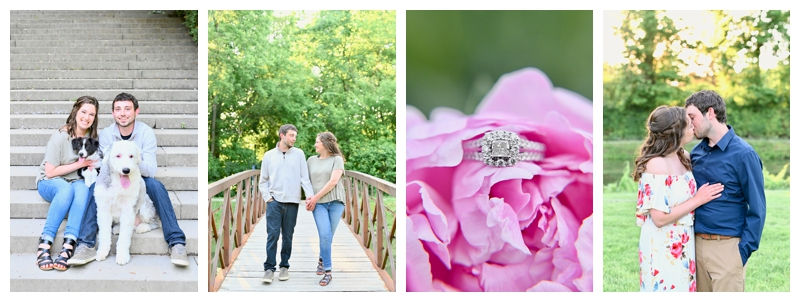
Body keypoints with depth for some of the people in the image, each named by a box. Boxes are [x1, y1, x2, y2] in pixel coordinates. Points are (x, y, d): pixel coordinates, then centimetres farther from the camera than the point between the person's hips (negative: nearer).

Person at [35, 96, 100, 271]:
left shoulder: (93, 137, 4)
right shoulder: (60, 137, -13)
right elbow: (50, 172, -11)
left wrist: (90, 167, -2)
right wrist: (79, 165, -13)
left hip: (78, 182, 3)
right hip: (50, 183, -3)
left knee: (83, 188, -34)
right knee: (66, 189, -39)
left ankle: (68, 247, -47)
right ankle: (44, 245, -42)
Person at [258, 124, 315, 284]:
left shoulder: (299, 154, 5)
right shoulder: (269, 155, 7)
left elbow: (304, 177, 2)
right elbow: (263, 181, 12)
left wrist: (311, 196, -10)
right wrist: (267, 197, -1)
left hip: (292, 202, 1)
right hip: (274, 201, -1)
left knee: (288, 236, 6)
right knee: (273, 234, -8)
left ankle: (284, 266, 17)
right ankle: (269, 268, -2)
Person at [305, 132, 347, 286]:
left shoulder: (337, 159, 1)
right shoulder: (312, 160, 14)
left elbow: (333, 182, -8)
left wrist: (315, 198, -10)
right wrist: (308, 198, 0)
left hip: (335, 202, -1)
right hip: (318, 204, 1)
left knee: (328, 236, 3)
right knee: (325, 235, -13)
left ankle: (322, 260, 29)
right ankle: (327, 272, -7)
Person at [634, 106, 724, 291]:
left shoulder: (684, 157, 5)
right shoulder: (656, 164, -20)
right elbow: (660, 218, -21)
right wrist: (697, 200, -15)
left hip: (684, 246, 8)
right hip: (662, 247, -8)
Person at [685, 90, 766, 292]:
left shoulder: (743, 154, -10)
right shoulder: (696, 153, 8)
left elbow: (757, 209, -9)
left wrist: (744, 251, -11)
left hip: (726, 246, -6)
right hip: (697, 245, 6)